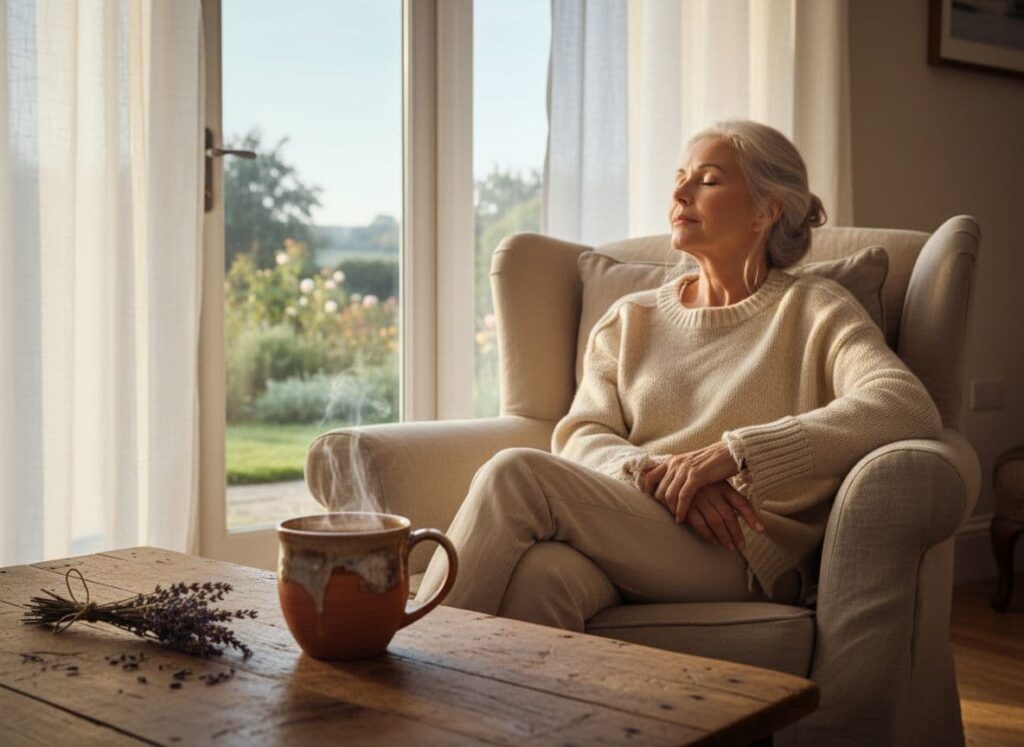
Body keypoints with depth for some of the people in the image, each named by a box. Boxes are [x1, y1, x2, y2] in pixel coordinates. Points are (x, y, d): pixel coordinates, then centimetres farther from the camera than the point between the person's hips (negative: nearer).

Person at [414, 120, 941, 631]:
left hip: (744, 558, -3)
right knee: (543, 572, -36)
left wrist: (733, 452, -18)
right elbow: (579, 438, 9)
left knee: (514, 475, -26)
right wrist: (656, 474, -15)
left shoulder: (814, 311, 9)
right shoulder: (631, 319, 22)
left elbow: (909, 409, -10)